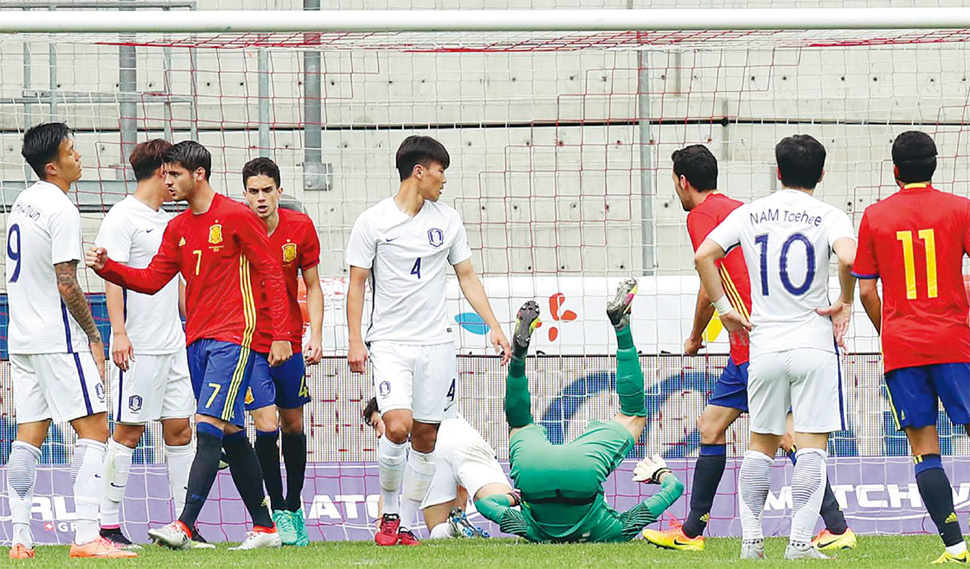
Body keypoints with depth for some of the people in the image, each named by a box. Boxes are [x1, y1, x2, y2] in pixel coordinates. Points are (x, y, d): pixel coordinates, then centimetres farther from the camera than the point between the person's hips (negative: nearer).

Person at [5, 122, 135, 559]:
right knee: (93, 430, -7)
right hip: (58, 339, -9)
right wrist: (93, 336, -10)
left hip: (22, 338, 9)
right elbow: (66, 284, -18)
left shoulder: (23, 203, 12)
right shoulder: (60, 210, -16)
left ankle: (20, 538, 6)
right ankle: (86, 537, -14)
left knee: (29, 436, 9)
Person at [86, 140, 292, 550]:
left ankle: (184, 526, -25)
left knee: (208, 425, -17)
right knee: (231, 435, 8)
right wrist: (107, 268, -5)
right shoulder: (178, 228, 15)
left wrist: (281, 335, -11)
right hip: (198, 339, 8)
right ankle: (264, 528, 14)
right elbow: (151, 280, 11)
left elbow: (271, 274, -6)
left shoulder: (236, 217, -7)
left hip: (235, 336, -8)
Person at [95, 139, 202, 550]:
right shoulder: (123, 218, -8)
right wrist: (118, 332, -23)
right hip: (139, 347, -8)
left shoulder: (167, 222, 18)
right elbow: (112, 276, -15)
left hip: (173, 344, 8)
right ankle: (108, 524, -1)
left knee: (179, 429, 6)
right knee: (129, 431, -5)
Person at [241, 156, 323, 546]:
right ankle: (277, 510, -2)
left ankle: (294, 507, 25)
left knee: (293, 426, 11)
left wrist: (316, 336, -3)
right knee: (267, 424, -13)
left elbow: (312, 286, 6)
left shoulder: (300, 228, -3)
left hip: (290, 342, 3)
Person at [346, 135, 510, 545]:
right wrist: (355, 340, -6)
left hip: (436, 343, 4)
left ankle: (406, 524, 12)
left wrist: (493, 326, 7)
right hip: (389, 342, -4)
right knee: (397, 427, -19)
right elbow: (357, 282, 2)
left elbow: (467, 276, 15)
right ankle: (389, 511, 2)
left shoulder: (447, 220, 9)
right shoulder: (373, 222, -2)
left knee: (425, 436, 2)